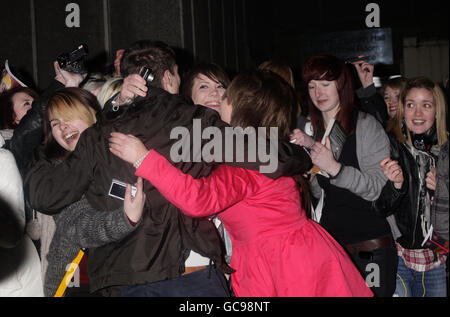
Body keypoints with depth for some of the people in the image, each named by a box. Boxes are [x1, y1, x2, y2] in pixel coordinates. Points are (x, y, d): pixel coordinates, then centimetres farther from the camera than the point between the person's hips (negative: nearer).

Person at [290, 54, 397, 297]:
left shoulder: (366, 126, -7)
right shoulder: (312, 130, 11)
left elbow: (379, 188, -14)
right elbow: (319, 192, 9)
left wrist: (335, 168, -25)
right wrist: (310, 149, -3)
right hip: (328, 244, 5)